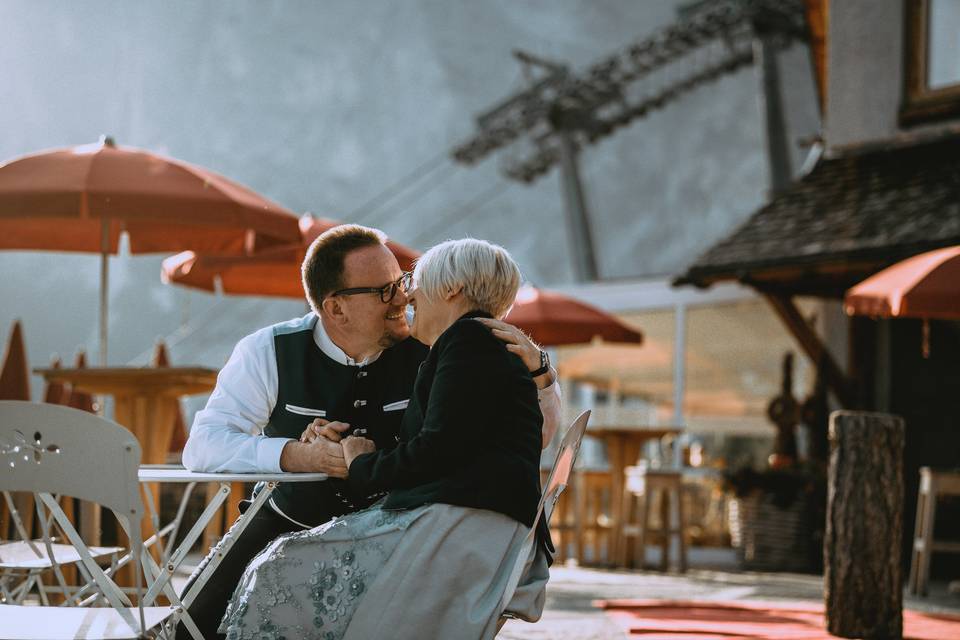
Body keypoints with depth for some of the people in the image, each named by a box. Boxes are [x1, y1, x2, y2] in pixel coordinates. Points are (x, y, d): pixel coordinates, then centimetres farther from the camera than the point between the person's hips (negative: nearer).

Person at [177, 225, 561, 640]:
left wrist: (535, 369, -27)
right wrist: (299, 455, -34)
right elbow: (203, 446, -19)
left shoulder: (427, 351, -10)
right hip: (289, 527, 0)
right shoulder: (270, 352, -10)